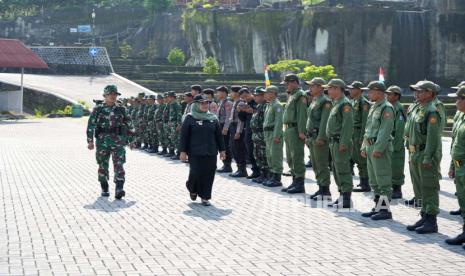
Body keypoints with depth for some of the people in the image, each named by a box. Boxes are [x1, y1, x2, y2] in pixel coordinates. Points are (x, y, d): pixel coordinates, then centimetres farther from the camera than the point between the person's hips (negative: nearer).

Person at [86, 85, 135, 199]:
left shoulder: (121, 109, 6)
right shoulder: (98, 109, 3)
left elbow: (129, 125, 12)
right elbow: (91, 125, 1)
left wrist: (131, 140, 11)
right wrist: (90, 141, -6)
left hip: (118, 141, 0)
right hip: (102, 141, 0)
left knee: (119, 165, -12)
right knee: (103, 166, 8)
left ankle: (119, 189, -19)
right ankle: (104, 189, 22)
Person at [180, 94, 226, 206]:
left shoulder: (213, 118, 9)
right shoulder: (190, 118, -1)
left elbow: (219, 135, 13)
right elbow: (184, 136, -2)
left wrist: (222, 150, 12)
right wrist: (183, 151, -5)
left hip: (211, 153, 3)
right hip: (195, 153, -3)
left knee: (208, 175, 0)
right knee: (196, 173, -6)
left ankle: (205, 197, 11)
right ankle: (193, 189, 26)